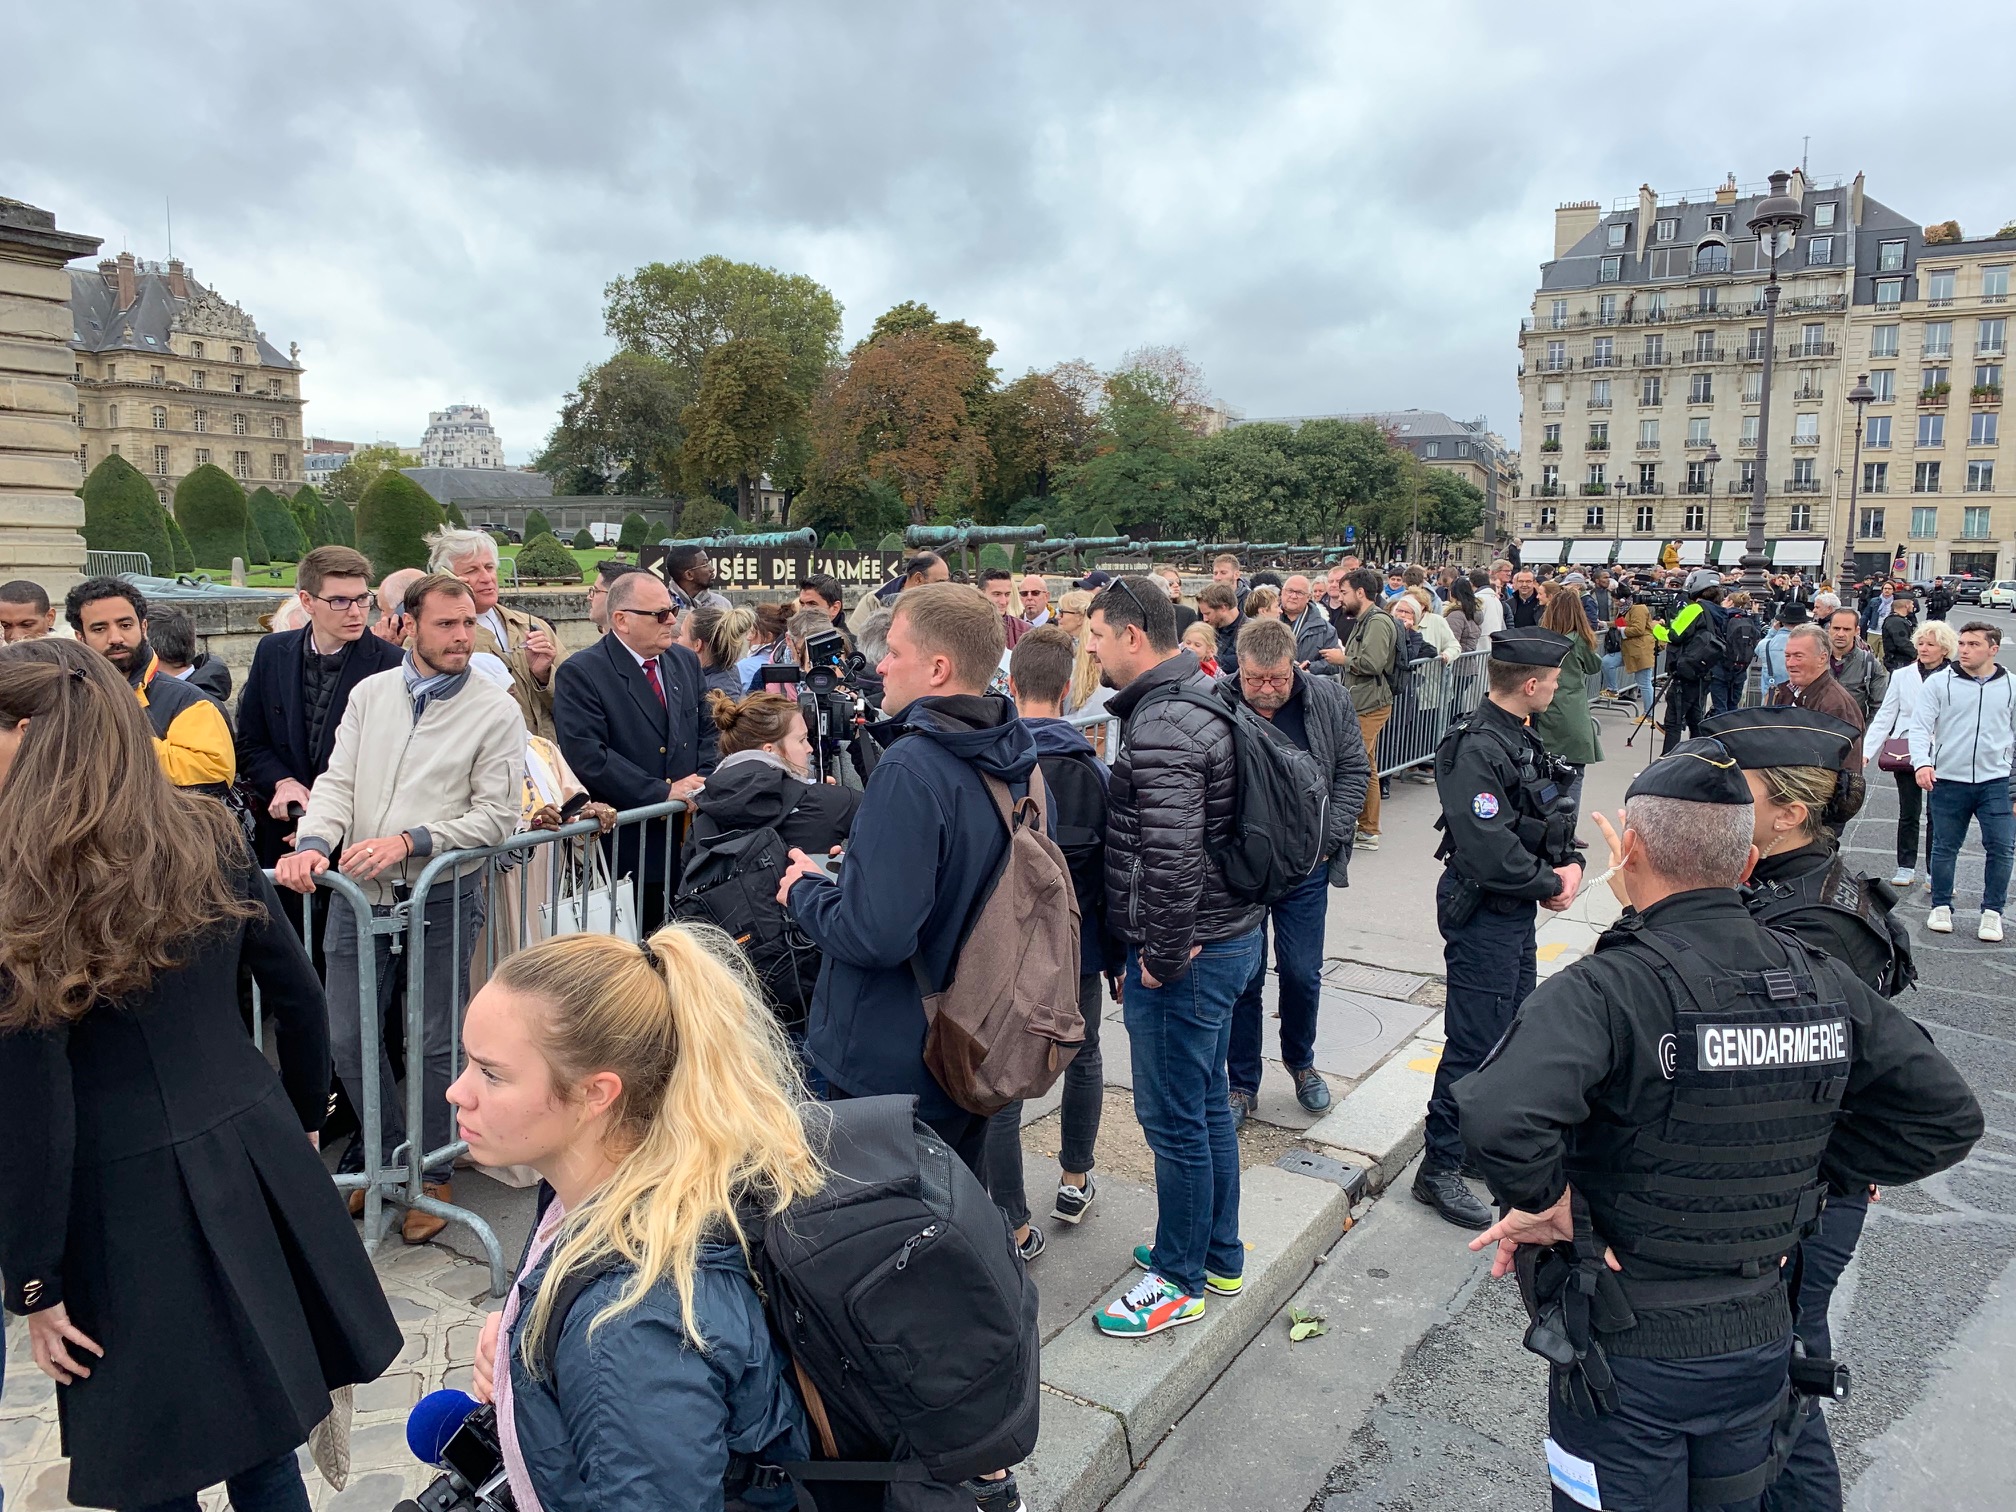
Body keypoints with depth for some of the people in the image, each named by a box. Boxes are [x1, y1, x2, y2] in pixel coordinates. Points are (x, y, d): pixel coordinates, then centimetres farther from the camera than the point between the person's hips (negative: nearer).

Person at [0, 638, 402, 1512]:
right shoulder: (206, 838, 0)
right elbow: (298, 995, 6)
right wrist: (299, 1122, 20)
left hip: (136, 1203, -5)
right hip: (256, 1155, 5)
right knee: (260, 1438, 20)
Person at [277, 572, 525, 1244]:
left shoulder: (496, 711, -4)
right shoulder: (370, 693, 8)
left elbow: (496, 815, -8)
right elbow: (339, 782, 4)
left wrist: (410, 841, -18)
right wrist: (313, 841, -15)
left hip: (441, 895, -3)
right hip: (357, 893, 4)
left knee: (435, 1046, 7)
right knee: (348, 1037, 11)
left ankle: (431, 1173, 27)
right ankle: (385, 1154, 34)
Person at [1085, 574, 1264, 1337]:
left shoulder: (1161, 727, -22)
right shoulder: (1200, 700, 11)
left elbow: (1172, 857, -30)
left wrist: (1162, 957, -18)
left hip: (1187, 955, -10)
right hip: (1228, 934, 10)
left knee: (1173, 1117, 5)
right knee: (1206, 1102, 21)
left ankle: (1179, 1280, 22)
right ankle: (1219, 1255, 37)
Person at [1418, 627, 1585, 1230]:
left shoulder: (1521, 739, 9)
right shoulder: (1476, 749, -24)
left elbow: (1551, 815, 15)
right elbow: (1489, 852, -29)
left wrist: (1573, 863, -3)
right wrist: (1551, 883, -14)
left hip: (1516, 910, 10)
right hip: (1482, 913, -10)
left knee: (1515, 1027, 22)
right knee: (1474, 1043, -3)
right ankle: (1439, 1169, 9)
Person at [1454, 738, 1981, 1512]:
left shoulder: (1603, 990, -26)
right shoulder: (1823, 984, -6)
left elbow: (1502, 1117, -41)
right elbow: (1947, 1115, 4)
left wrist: (1543, 1204, -22)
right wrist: (1806, 1175, 4)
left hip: (1627, 1360, -5)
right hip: (1759, 1346, 5)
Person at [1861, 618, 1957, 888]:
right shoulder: (1902, 676, 4)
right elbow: (1884, 717, 5)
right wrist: (1866, 750, -5)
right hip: (1906, 754, 2)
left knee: (1936, 815, 4)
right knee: (1908, 814, 11)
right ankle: (1906, 867, 22)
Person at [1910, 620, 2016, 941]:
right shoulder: (1939, 683, -3)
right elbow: (1920, 726, -6)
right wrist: (1923, 763, -21)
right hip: (1948, 780, -1)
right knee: (1944, 847, 8)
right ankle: (1941, 907, 22)